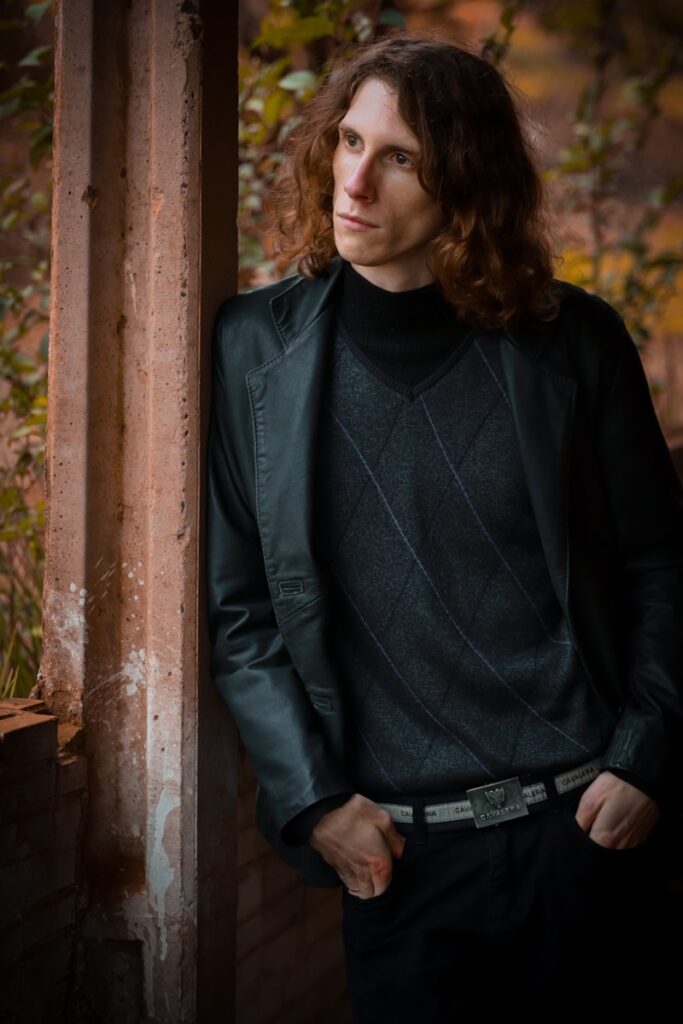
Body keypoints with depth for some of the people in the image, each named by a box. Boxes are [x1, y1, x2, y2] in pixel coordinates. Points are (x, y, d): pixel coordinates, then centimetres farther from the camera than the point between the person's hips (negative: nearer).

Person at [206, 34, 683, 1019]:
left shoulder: (573, 340, 0)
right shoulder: (257, 347, 0)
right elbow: (236, 605, 2)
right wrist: (313, 799, -4)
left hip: (589, 818, 0)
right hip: (400, 847, 0)